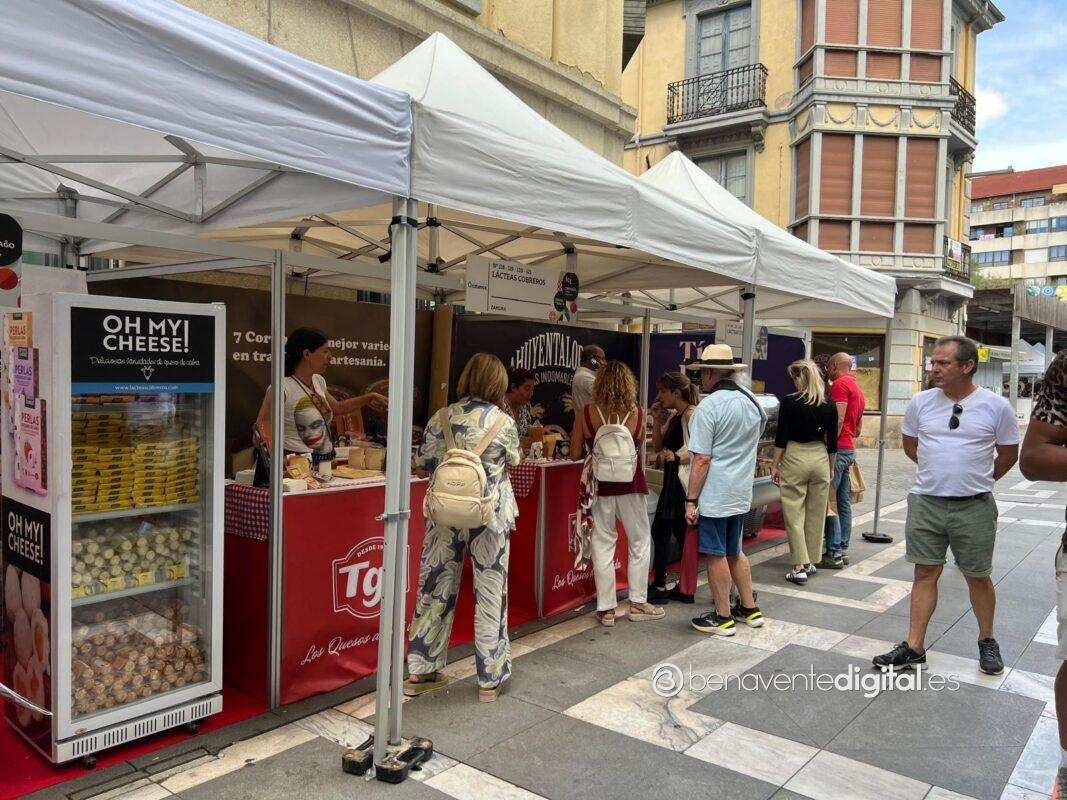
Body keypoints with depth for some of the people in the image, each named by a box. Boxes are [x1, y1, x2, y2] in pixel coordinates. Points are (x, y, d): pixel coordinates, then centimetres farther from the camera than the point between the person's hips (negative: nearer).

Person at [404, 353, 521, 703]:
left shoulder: (441, 418, -2)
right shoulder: (504, 422, -7)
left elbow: (423, 468, 4)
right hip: (491, 516, -2)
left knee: (436, 588, 13)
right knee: (490, 595, 8)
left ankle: (421, 671, 23)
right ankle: (489, 680, 18)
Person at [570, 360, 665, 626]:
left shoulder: (586, 413, -8)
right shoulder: (638, 414, -8)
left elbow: (575, 454, -4)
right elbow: (639, 446, 5)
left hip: (600, 485, 0)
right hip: (630, 484, 0)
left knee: (602, 545, 10)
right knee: (640, 543, 16)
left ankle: (606, 609, 15)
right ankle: (637, 603, 24)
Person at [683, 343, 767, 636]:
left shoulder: (709, 406, -17)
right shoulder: (752, 402, 6)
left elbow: (702, 459, -19)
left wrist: (691, 499, -13)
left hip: (714, 496, -8)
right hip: (742, 494, 8)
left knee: (716, 556, 4)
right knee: (735, 552, 21)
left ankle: (723, 617, 14)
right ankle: (749, 609, 30)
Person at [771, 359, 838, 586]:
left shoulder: (789, 402, -9)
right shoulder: (829, 405, 1)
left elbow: (781, 437, -8)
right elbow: (832, 441, 6)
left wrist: (775, 465, 0)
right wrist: (831, 468, 17)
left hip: (794, 457, -4)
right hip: (820, 457, 4)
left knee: (794, 514, 2)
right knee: (816, 513, 14)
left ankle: (799, 567, -1)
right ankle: (810, 562, 24)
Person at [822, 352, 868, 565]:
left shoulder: (840, 384, -8)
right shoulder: (858, 389, 22)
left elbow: (839, 420, -19)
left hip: (838, 449, -10)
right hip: (850, 449, 10)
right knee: (844, 502, 12)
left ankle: (834, 553, -7)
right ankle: (843, 550, 17)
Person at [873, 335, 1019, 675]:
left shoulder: (996, 406, -4)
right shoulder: (920, 402, 1)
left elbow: (1008, 455, 8)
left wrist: (978, 480, 14)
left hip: (974, 507, -1)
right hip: (925, 503, 2)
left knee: (978, 577, 11)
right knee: (925, 573, 6)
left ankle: (987, 641, 33)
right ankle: (913, 647, 12)